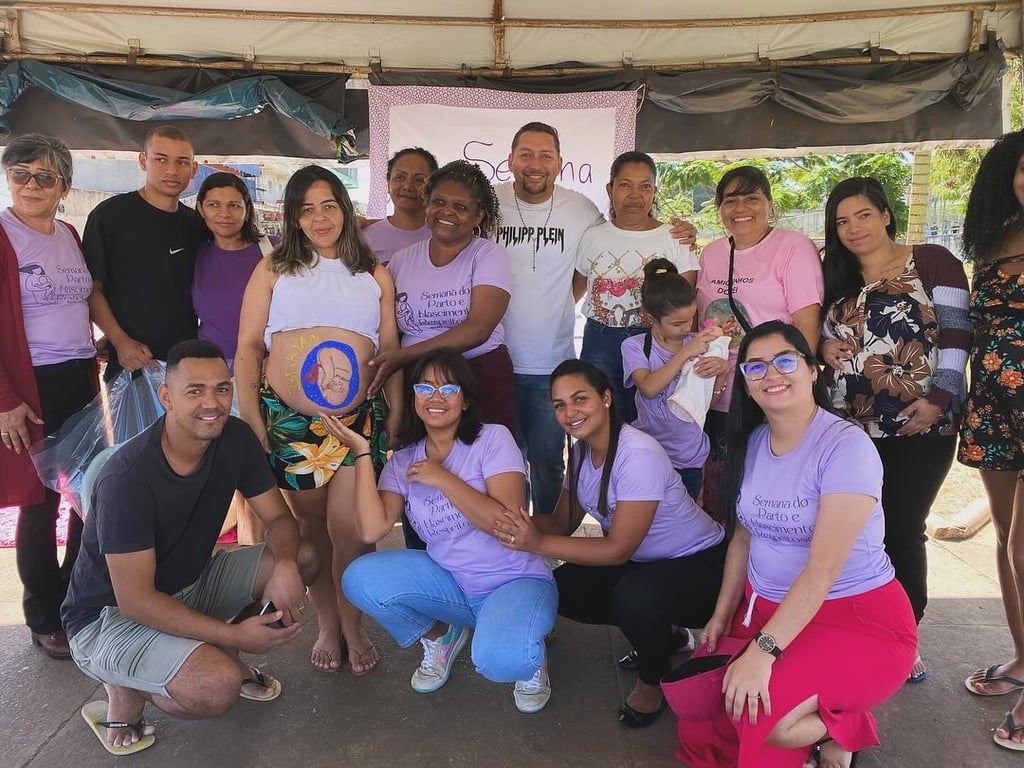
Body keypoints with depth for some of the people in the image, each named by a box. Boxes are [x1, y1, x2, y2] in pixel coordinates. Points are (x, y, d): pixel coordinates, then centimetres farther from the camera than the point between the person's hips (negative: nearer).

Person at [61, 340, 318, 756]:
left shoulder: (235, 440, -11)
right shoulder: (127, 477, -29)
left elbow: (279, 518, -6)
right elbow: (135, 599, -28)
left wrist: (285, 564, -29)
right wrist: (234, 634, -30)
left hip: (189, 585, 7)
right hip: (109, 616, -7)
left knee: (303, 559, -10)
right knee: (218, 686, -31)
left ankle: (220, 656, 8)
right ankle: (125, 690, 1)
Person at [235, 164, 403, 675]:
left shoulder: (375, 276, 12)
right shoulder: (274, 269, 7)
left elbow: (390, 351, 11)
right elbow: (248, 347, 4)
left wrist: (396, 418, 5)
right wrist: (249, 418, -4)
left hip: (360, 420, 0)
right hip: (287, 421, 0)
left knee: (347, 529, -5)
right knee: (311, 526, 9)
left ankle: (353, 627, 17)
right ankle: (327, 624, 28)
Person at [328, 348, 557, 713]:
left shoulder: (493, 439, -10)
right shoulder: (402, 461, 1)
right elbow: (372, 530, -16)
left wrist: (444, 479, -21)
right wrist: (362, 453, -15)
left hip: (516, 581, -4)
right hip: (452, 583, 5)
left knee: (500, 661, -34)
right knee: (360, 579, -17)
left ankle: (529, 656, 6)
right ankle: (440, 637, 11)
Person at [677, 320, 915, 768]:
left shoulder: (846, 446, -20)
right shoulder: (751, 442, 2)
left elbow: (823, 569, -26)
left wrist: (762, 651, -28)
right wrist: (721, 618, 6)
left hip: (859, 618, -7)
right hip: (766, 609, 7)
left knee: (757, 713, -27)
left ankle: (840, 727, 6)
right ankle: (820, 720, 17)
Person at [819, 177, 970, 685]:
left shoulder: (933, 262, -1)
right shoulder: (837, 278, 15)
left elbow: (955, 336, -8)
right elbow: (824, 339, 24)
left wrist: (938, 399, -17)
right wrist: (822, 348, 0)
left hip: (919, 428, -4)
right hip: (852, 430, 4)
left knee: (902, 531, 1)